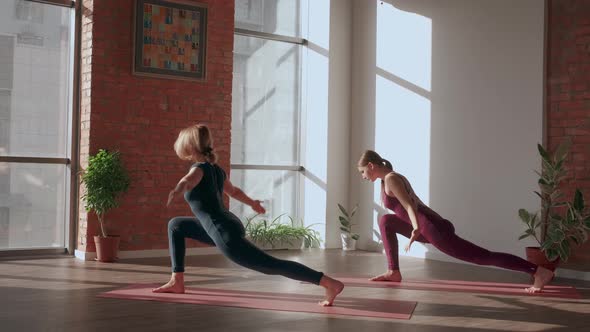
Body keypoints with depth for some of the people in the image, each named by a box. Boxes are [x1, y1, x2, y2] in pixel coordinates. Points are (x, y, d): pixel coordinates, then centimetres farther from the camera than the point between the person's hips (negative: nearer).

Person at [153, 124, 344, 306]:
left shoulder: (200, 168, -11)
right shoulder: (216, 170, 14)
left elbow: (187, 180, -36)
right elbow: (234, 191, 31)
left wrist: (176, 191, -58)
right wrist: (253, 203, 49)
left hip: (226, 234, -9)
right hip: (227, 226, 9)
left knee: (272, 266, -10)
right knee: (176, 225, 22)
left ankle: (330, 283, -14)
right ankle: (177, 282, 21)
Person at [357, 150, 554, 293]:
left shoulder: (390, 179, -7)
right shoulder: (394, 178, 20)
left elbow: (408, 205, -22)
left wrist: (415, 229, -36)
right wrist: (417, 230, 42)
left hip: (433, 229, -10)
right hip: (428, 227, 10)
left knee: (483, 257, -9)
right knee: (386, 221, 18)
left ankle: (539, 272, -8)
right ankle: (394, 272, 14)